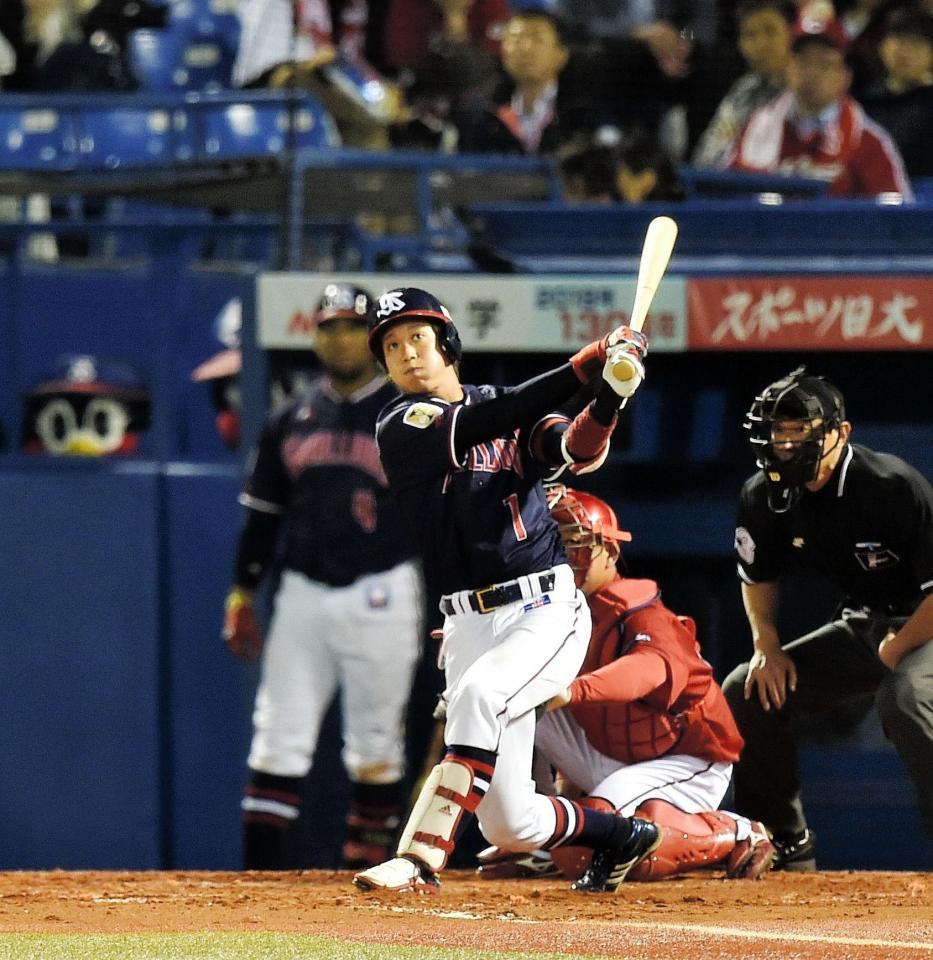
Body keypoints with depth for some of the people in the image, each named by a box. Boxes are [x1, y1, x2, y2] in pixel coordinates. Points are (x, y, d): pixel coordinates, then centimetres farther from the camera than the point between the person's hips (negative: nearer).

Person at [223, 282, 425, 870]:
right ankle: (262, 881, -2)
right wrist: (243, 594, 11)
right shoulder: (290, 422, 12)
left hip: (381, 596, -3)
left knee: (376, 748, 0)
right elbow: (263, 513, 16)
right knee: (278, 740, -2)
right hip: (302, 596, 3)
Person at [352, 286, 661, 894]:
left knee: (478, 695, -34)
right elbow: (484, 424, -15)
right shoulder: (401, 427, 1)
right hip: (469, 624, 1)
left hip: (548, 610, -1)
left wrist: (610, 396, -29)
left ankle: (422, 859, -35)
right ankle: (622, 837, 28)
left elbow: (579, 450, -8)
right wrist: (585, 366, -20)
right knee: (510, 825, -2)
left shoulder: (513, 412, 10)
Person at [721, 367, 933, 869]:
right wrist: (768, 647, 0)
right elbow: (758, 577, 13)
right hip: (858, 628, 8)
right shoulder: (765, 496, -7)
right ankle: (786, 847, 13)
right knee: (749, 690, 2)